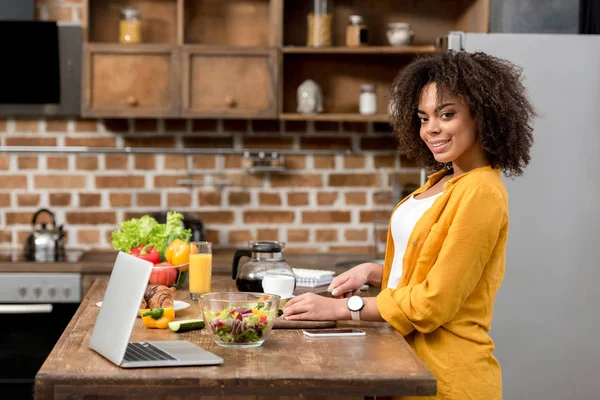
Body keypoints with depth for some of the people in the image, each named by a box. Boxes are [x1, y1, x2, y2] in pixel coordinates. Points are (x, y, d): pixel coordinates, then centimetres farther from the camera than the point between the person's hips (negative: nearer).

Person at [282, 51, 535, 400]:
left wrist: (341, 308, -16)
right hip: (411, 358, 8)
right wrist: (373, 272, 0)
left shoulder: (480, 193, -18)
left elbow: (434, 302, -20)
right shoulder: (443, 180, 8)